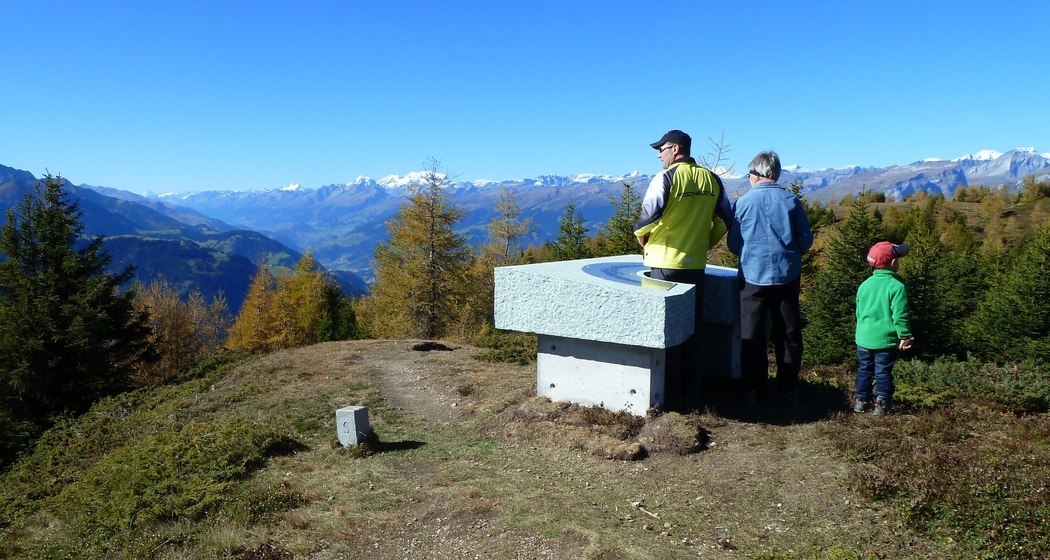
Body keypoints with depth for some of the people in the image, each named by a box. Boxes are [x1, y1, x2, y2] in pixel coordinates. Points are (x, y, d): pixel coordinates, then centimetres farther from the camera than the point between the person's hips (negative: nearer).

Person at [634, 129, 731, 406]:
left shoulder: (666, 178, -11)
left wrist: (641, 237, 0)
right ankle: (690, 385, 20)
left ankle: (671, 386, 10)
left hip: (665, 261, -5)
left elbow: (649, 215, -19)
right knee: (692, 325, 13)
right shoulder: (712, 180, 7)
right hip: (696, 263, 5)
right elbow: (723, 220, 11)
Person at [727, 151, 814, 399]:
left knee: (752, 335, 7)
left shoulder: (743, 202, -4)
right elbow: (806, 241, 1)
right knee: (788, 332, 13)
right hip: (787, 276, 2)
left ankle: (755, 388, 10)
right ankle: (787, 383, 21)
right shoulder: (791, 200, -2)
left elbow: (733, 244, 0)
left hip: (753, 277, -1)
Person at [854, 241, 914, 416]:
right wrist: (905, 336, -8)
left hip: (864, 338, 5)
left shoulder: (864, 285, 5)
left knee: (864, 370, 14)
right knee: (883, 372, 4)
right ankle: (881, 404, 7)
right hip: (886, 340, -4)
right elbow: (900, 316, -17)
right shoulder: (896, 286, -14)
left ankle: (861, 401, 19)